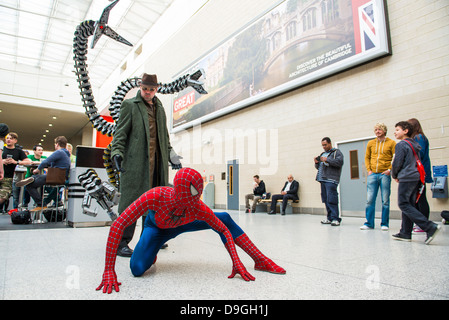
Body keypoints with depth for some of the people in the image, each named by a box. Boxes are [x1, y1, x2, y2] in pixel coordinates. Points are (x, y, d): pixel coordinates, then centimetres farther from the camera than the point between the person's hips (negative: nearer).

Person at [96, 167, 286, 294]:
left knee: (225, 219, -13)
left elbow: (225, 231, -23)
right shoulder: (155, 196, -45)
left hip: (180, 224, 2)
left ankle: (261, 260, -2)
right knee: (137, 269, -29)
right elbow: (118, 225, -43)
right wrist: (109, 271, -44)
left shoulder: (198, 209, -36)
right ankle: (151, 254, 10)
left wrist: (236, 262, -32)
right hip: (156, 228, -2)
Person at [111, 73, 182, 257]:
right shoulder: (130, 105, 6)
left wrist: (171, 155, 16)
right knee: (131, 201, -7)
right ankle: (121, 243, 1)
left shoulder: (160, 108, 23)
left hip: (157, 162, 6)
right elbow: (120, 132, -1)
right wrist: (117, 152, -16)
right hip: (135, 161, -6)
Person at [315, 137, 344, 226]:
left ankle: (335, 219, -11)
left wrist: (326, 160, -13)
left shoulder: (336, 152, 4)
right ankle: (329, 218, 12)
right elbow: (318, 167, 29)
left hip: (331, 180, -7)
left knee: (331, 199, -14)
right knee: (326, 200, 6)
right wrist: (316, 163, 7)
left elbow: (340, 162, -14)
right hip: (322, 179, 7)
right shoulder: (322, 154, 26)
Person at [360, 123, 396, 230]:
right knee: (370, 200, 0)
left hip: (384, 174, -2)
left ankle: (384, 224, 12)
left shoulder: (391, 143, 3)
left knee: (385, 200, 2)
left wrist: (390, 169, -10)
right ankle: (369, 223, 7)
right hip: (372, 174, 2)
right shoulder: (370, 143, 11)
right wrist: (369, 169, 4)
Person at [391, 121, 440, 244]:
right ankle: (405, 233, 10)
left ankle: (430, 227, -16)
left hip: (406, 178, -9)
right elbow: (416, 162, 20)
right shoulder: (415, 145, 17)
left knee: (403, 204, -8)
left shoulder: (401, 145, -9)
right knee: (409, 205, 8)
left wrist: (394, 175, 6)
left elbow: (397, 163, -11)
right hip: (416, 177, 9)